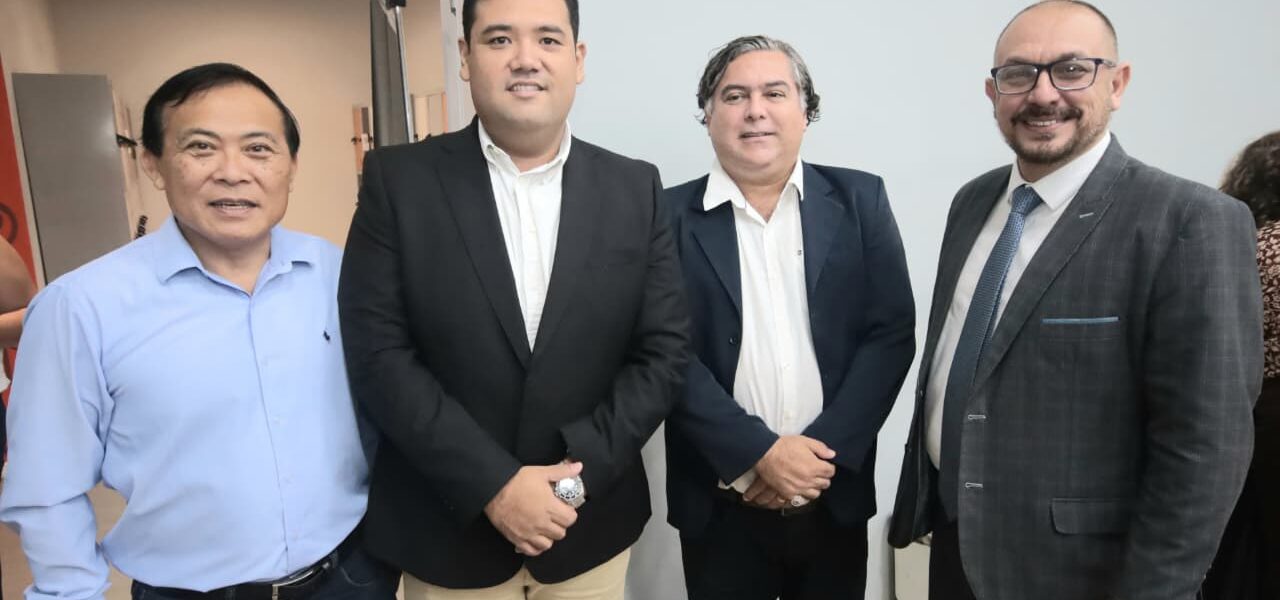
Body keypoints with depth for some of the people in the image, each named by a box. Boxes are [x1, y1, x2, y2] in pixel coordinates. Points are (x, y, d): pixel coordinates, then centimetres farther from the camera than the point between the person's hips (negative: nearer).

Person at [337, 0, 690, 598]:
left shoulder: (635, 189, -1)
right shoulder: (398, 179, -7)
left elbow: (663, 350, -3)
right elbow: (378, 354, -11)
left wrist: (578, 470, -13)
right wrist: (493, 484, -16)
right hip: (446, 530, -1)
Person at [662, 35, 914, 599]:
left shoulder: (859, 199, 0)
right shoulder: (671, 214, -4)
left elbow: (891, 332, -3)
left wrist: (824, 450, -12)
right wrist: (759, 453, -15)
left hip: (834, 498, 2)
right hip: (720, 505, -1)